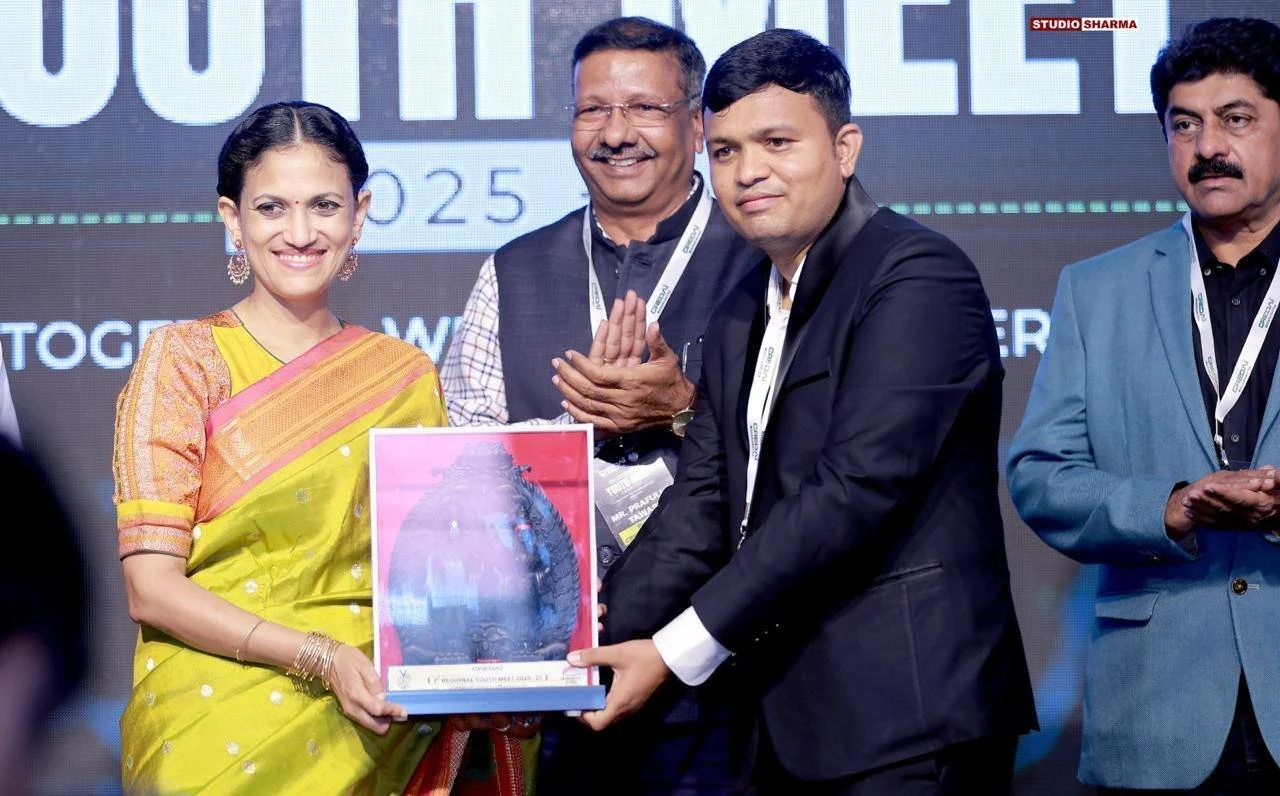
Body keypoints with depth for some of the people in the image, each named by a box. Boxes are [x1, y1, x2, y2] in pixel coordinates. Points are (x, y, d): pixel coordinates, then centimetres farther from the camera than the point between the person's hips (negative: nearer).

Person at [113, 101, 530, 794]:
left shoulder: (405, 376, 11)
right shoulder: (183, 360, 1)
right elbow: (151, 587, -6)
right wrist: (321, 657, -17)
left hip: (370, 723, 2)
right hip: (216, 723, -2)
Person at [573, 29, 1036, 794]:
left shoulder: (919, 276, -10)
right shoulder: (741, 318, 18)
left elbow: (857, 487, -18)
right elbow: (703, 502, 12)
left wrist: (677, 650, -16)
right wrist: (589, 651, -3)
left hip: (907, 725, -8)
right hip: (784, 726, 8)